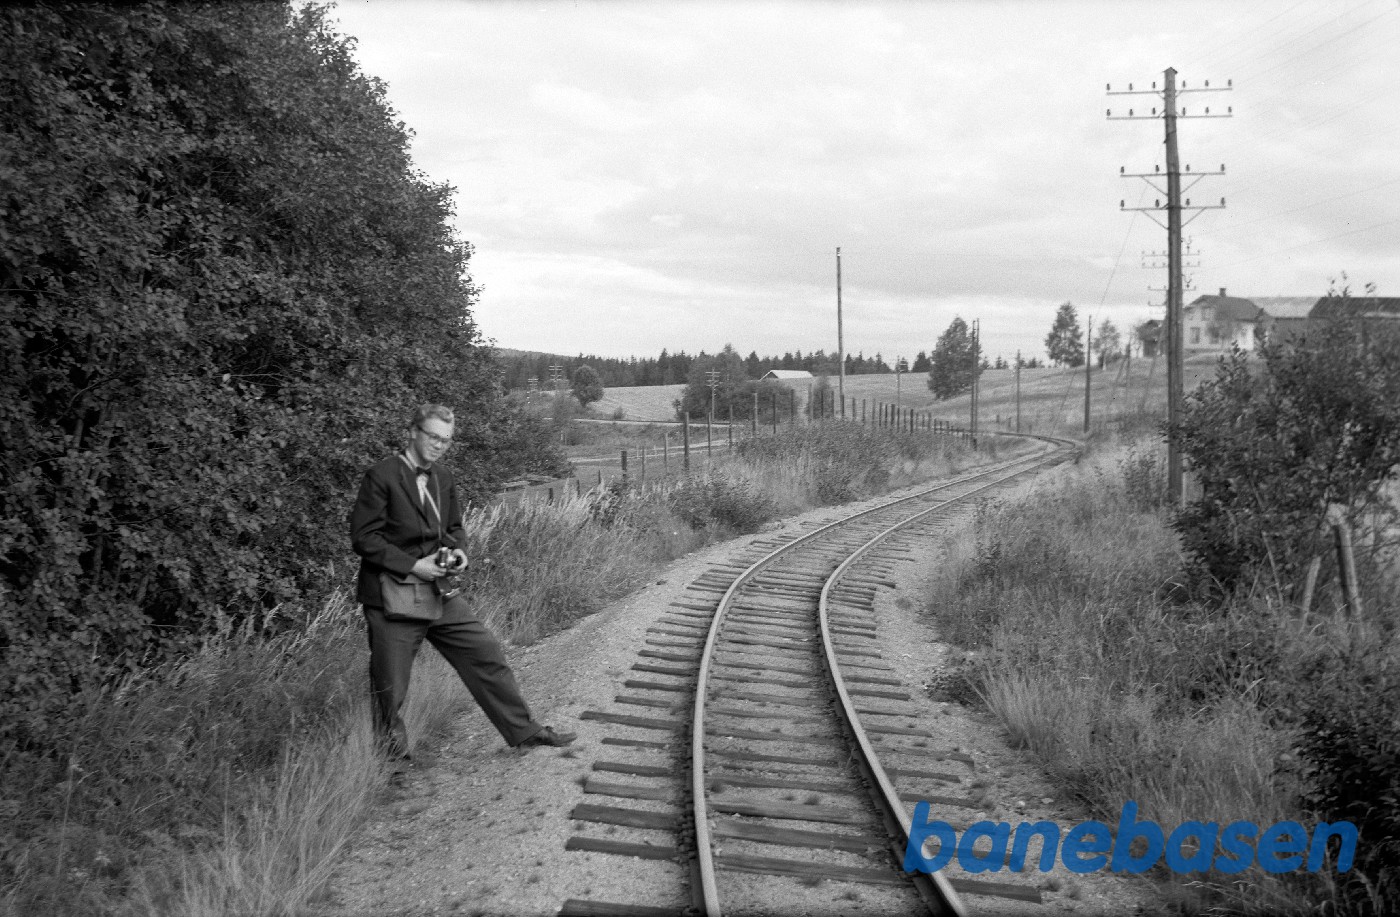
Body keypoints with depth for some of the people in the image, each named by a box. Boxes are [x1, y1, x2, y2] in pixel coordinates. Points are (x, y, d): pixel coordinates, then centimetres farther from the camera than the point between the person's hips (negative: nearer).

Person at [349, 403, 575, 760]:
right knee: (390, 686, 3)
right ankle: (393, 758, 22)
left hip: (439, 592, 6)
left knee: (487, 655, 6)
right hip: (392, 597, -6)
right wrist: (413, 565, -18)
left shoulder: (443, 479, 10)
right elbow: (363, 536, -13)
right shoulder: (381, 476, -11)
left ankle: (524, 731, 17)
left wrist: (457, 550, 0)